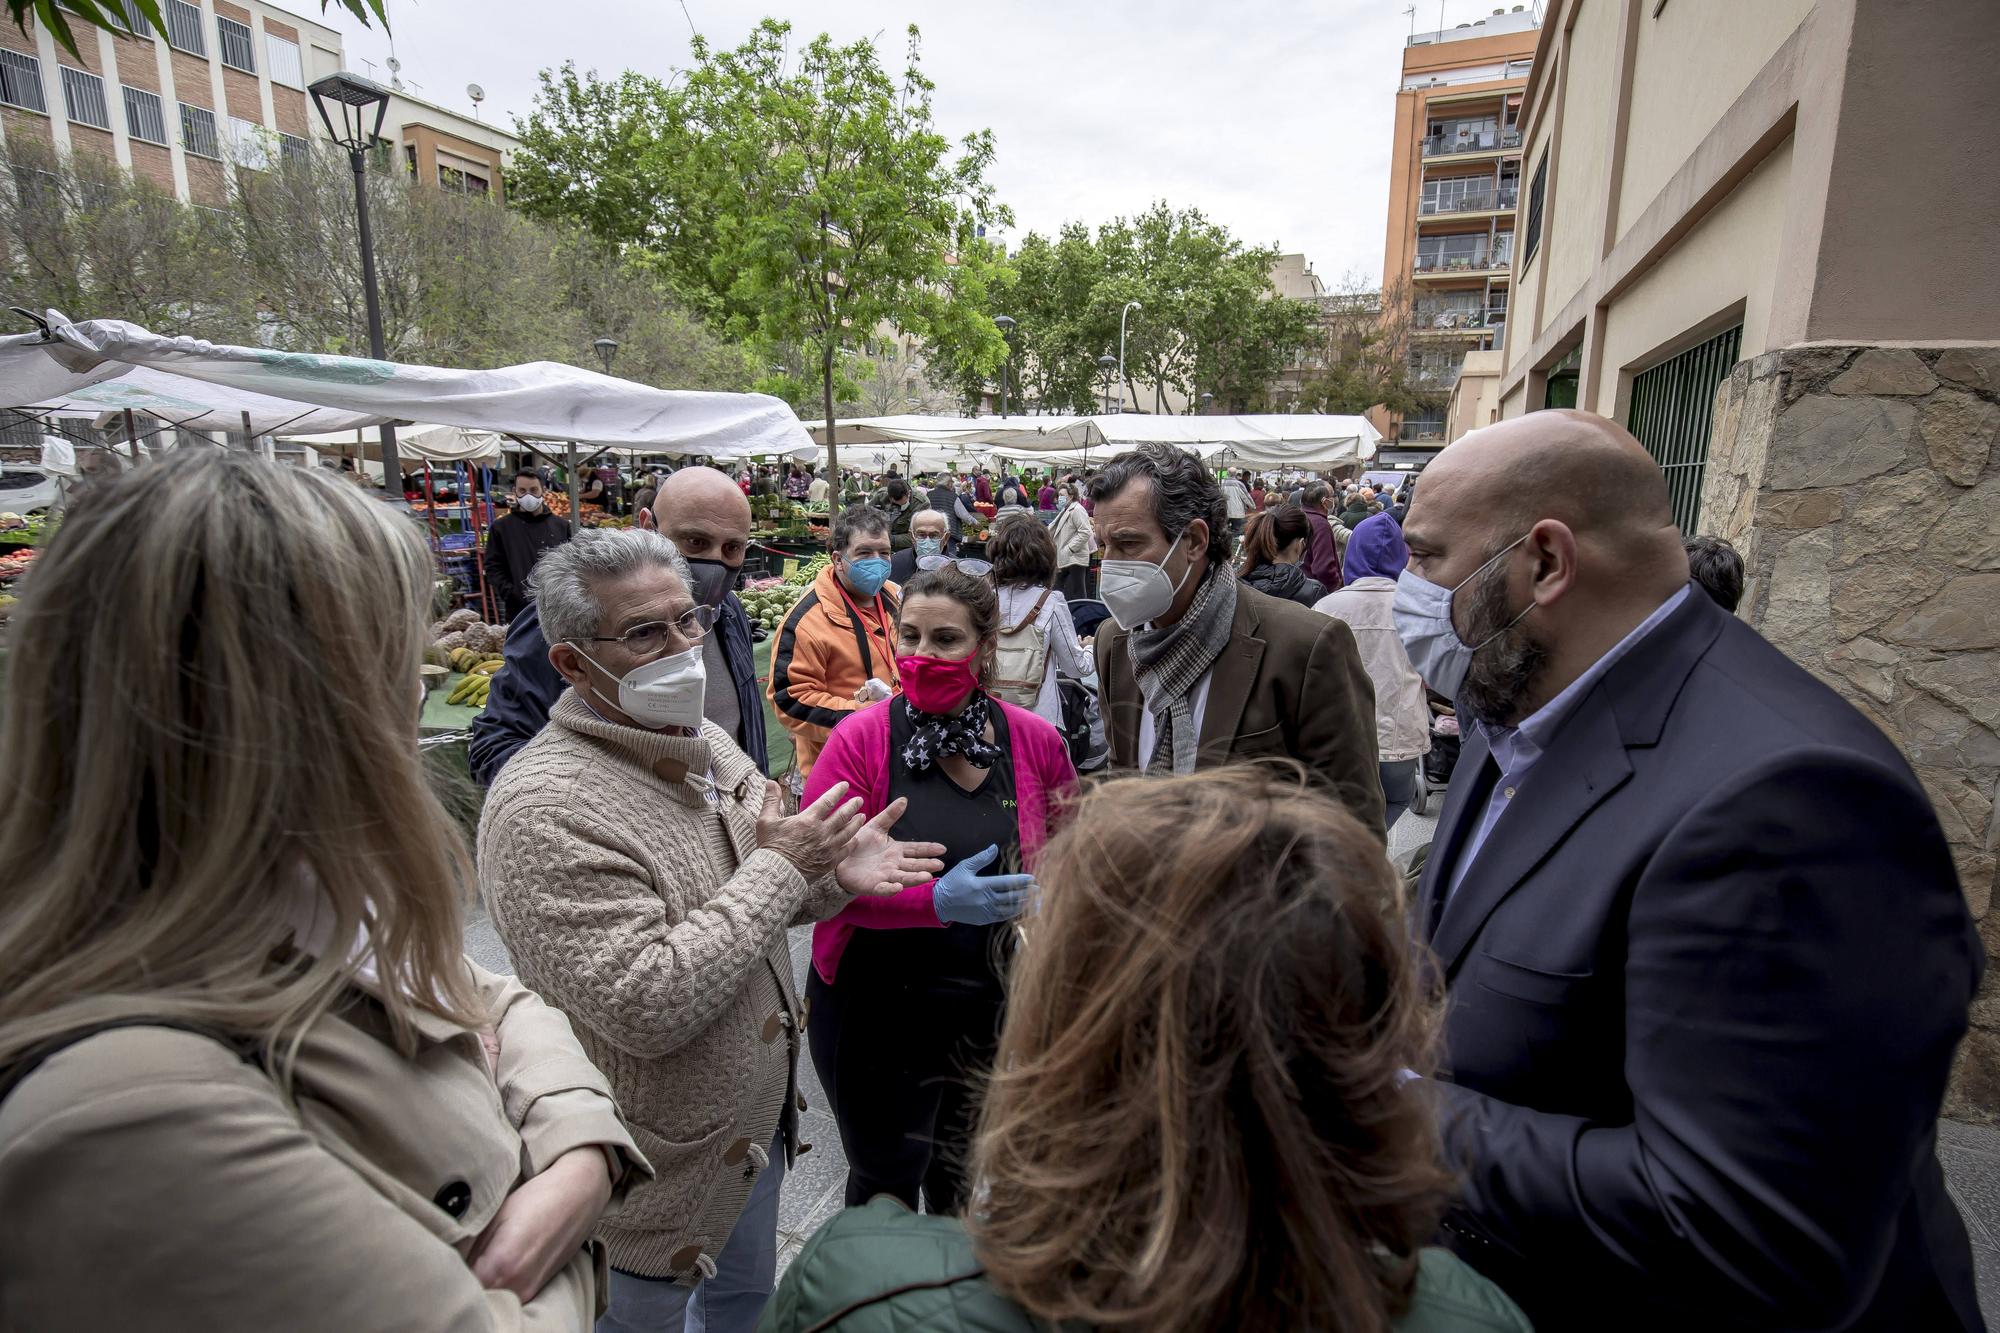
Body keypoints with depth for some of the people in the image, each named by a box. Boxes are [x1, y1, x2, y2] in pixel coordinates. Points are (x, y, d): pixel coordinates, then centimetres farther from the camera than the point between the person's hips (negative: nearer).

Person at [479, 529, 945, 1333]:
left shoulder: (707, 744, -3)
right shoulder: (544, 811, -29)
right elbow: (643, 1010, -34)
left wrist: (832, 880, -11)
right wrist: (778, 868, -28)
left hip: (757, 1115, 7)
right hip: (657, 1173, -7)